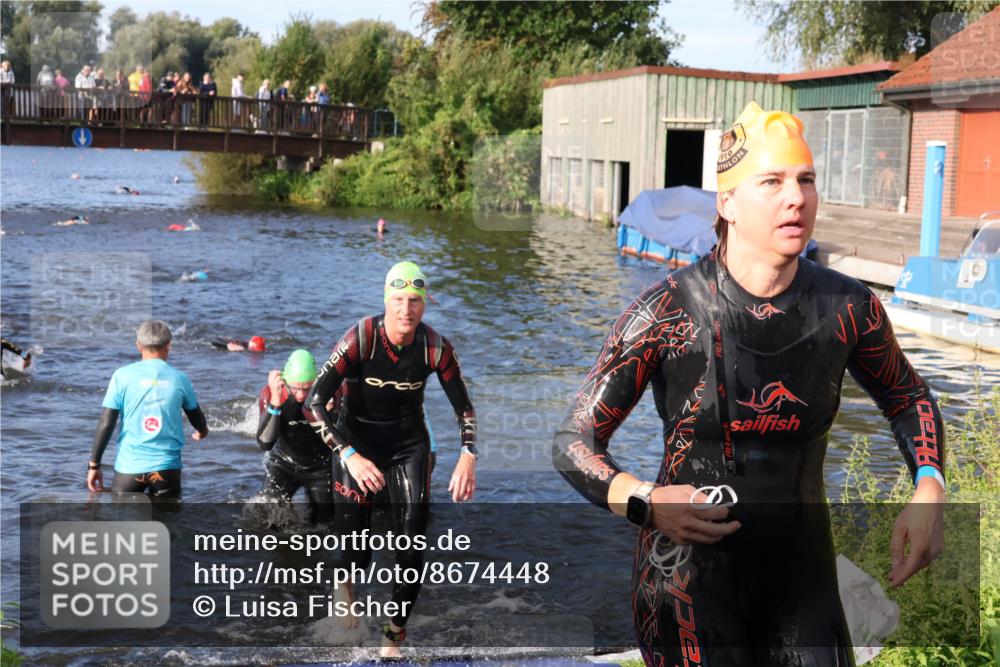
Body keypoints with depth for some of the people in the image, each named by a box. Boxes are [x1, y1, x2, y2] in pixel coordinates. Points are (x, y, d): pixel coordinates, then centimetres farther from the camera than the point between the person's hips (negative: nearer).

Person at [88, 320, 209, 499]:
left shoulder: (123, 375, -3)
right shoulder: (179, 379, 3)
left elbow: (106, 424, -6)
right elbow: (197, 419, 20)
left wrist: (94, 464, 3)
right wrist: (203, 431, 43)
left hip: (129, 466, -1)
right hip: (167, 466, 1)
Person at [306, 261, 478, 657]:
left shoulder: (435, 347, -16)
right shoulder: (360, 338, -23)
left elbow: (464, 408, -4)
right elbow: (315, 401, -24)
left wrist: (468, 457, -20)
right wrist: (350, 456, -33)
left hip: (408, 442, 2)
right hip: (357, 438, -2)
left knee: (411, 545, -7)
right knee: (353, 551, -7)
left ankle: (395, 635, 8)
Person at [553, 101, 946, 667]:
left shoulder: (849, 307, -6)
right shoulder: (666, 312, -15)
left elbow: (906, 395, 15)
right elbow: (574, 444, -8)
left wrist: (929, 488, -2)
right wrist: (646, 503, -26)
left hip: (803, 581, 3)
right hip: (689, 589, -3)